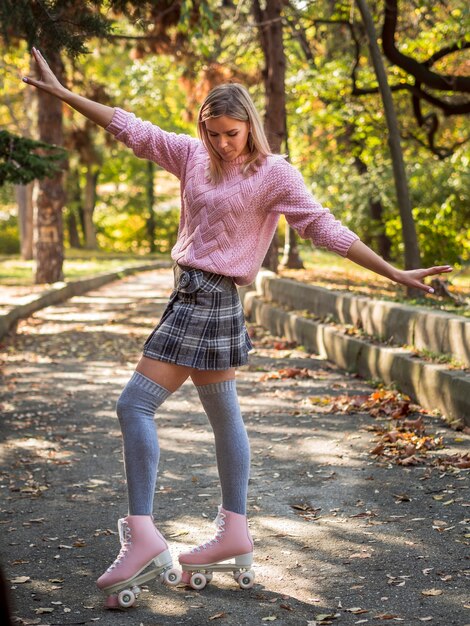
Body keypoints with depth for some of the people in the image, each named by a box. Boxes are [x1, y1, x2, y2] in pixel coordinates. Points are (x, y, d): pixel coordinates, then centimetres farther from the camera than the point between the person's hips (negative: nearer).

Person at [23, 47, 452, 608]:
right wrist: (60, 92, 9)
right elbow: (130, 128, 10)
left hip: (210, 298, -8)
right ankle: (235, 534, 22)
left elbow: (324, 228, -11)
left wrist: (393, 273, -15)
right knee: (223, 414, 13)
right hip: (190, 292, 8)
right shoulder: (193, 155, 8)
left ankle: (142, 536, -10)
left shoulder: (273, 173, -9)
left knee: (135, 404, -12)